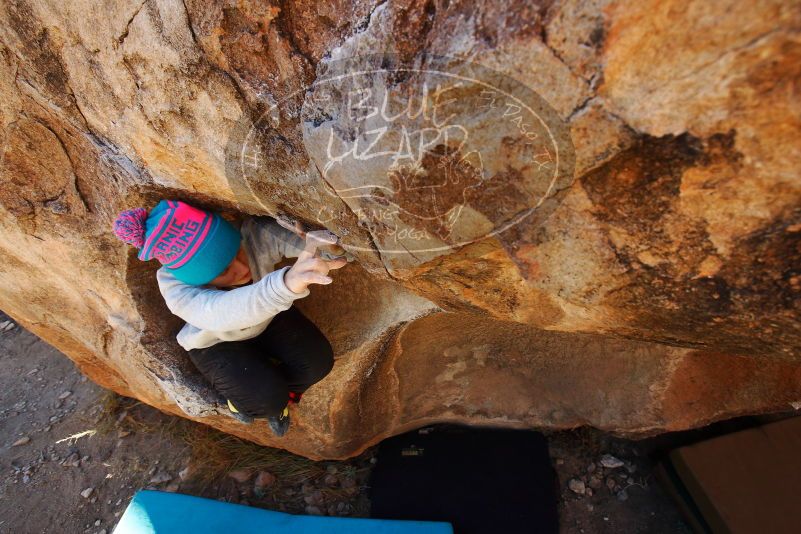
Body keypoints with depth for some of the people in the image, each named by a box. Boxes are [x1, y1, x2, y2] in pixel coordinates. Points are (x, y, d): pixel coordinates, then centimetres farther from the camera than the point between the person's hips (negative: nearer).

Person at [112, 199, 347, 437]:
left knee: (318, 361, -12)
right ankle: (243, 398, 18)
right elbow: (225, 311, -59)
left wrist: (318, 246, -70)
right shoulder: (177, 290, -38)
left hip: (267, 318, 3)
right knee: (268, 401, -19)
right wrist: (286, 283, -78)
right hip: (216, 344, -2)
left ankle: (278, 394, 18)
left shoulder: (256, 232, -34)